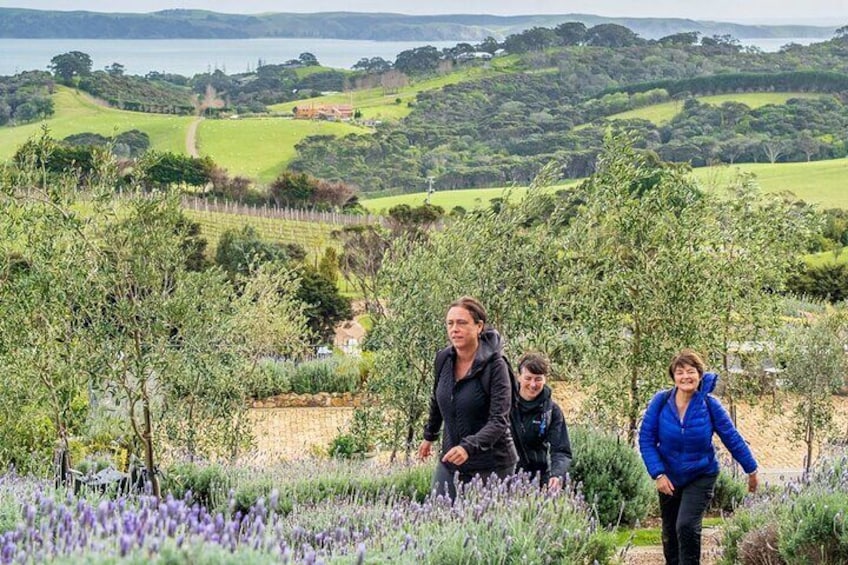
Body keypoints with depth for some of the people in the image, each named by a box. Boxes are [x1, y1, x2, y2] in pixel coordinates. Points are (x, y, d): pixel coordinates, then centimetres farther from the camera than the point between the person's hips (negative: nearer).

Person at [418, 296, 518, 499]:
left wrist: (468, 447, -35)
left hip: (491, 466, -5)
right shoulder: (443, 359, 0)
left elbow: (499, 421, -22)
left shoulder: (495, 366, -16)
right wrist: (429, 435, 31)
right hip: (450, 462, 5)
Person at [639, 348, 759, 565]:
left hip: (701, 477, -3)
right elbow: (646, 439, -11)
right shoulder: (660, 401, -15)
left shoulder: (710, 405, -17)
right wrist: (658, 474, -20)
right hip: (669, 478, 3)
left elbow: (732, 438, -6)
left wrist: (751, 470, 2)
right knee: (670, 532, 14)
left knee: (687, 526, -20)